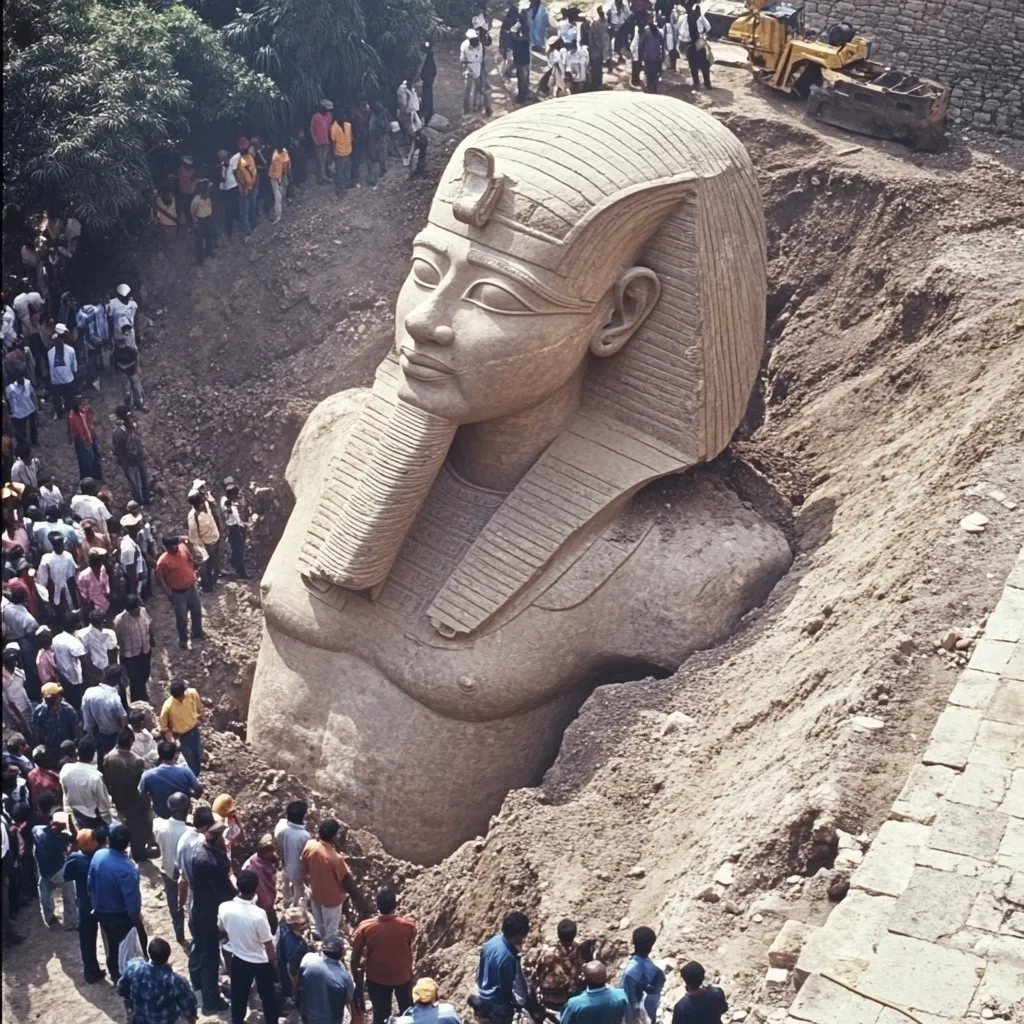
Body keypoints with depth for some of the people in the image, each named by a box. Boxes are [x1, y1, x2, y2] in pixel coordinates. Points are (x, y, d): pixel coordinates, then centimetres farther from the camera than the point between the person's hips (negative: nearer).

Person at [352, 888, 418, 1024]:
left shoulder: (365, 928, -24)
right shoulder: (408, 925, -25)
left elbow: (355, 956, -11)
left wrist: (357, 979, 4)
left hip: (376, 978, 0)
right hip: (403, 975, 0)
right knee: (407, 1008, 26)